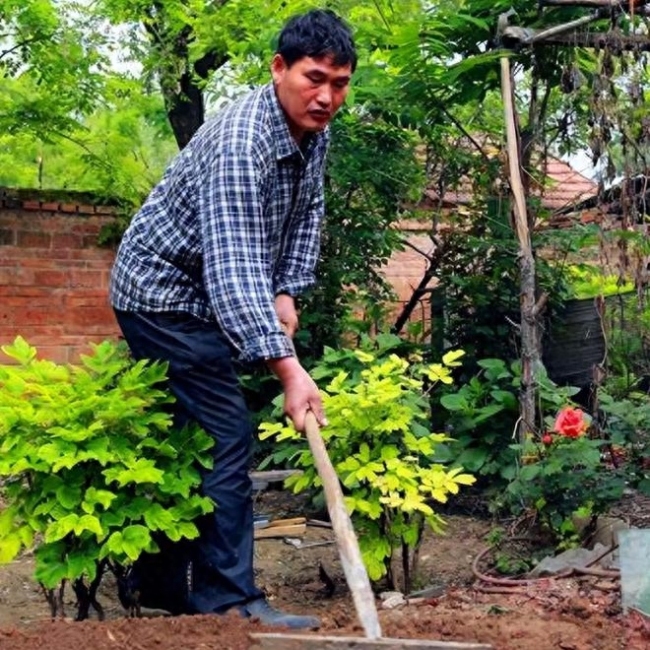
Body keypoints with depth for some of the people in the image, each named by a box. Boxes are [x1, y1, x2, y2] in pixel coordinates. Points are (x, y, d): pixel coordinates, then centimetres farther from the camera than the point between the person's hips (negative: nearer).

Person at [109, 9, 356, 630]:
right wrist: (288, 368, -46)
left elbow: (307, 214, 12)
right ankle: (228, 598, -7)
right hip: (164, 292, -10)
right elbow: (234, 269, -39)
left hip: (201, 297, 10)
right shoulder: (240, 143, -30)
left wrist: (288, 292, -3)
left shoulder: (314, 131, -1)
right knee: (225, 435, -14)